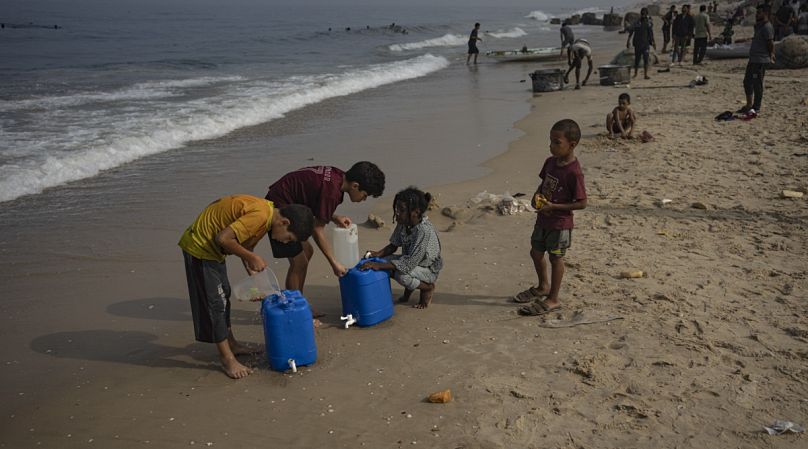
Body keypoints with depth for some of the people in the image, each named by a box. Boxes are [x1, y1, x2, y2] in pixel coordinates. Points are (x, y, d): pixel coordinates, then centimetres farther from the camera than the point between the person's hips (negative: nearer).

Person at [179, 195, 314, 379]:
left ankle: (231, 344, 33)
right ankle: (227, 359, 5)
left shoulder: (267, 211, 1)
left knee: (223, 296, 19)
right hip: (200, 247, -10)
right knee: (215, 302, -4)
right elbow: (223, 238, -32)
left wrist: (254, 276, 5)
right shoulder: (260, 216, -29)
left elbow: (245, 243, 10)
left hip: (210, 247, 10)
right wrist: (251, 258, -22)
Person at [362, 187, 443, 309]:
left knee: (402, 275, -34)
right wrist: (378, 254, -20)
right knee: (383, 260, -13)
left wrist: (379, 266, -39)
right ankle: (409, 287, 11)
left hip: (428, 269, -7)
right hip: (410, 262, 8)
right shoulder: (403, 224, -10)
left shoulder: (424, 231, -33)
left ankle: (428, 287, -1)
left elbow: (409, 263, -36)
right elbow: (393, 245, 2)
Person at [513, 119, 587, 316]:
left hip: (560, 224, -8)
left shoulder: (573, 172, -23)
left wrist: (553, 206, -23)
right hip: (543, 219, 8)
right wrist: (537, 195, -5)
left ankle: (553, 299, 20)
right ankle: (543, 287, 43)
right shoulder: (550, 162, 0)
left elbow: (582, 203, -20)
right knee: (536, 253, 20)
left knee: (556, 258, 5)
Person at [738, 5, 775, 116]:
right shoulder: (759, 26, 19)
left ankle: (756, 108, -3)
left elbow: (771, 43, -16)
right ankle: (749, 106, 26)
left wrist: (770, 57, -15)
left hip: (761, 60, -11)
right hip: (753, 59, 11)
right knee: (747, 82, 15)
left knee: (757, 84, -7)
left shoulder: (767, 27, -13)